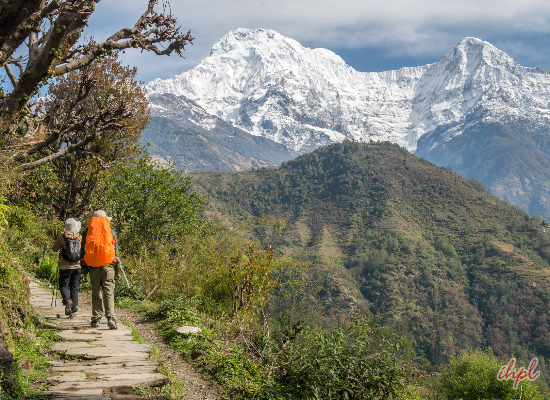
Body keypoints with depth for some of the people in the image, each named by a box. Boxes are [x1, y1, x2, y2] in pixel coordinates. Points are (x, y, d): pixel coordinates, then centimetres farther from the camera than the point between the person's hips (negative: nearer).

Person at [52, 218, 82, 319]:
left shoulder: (62, 237, -3)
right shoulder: (80, 237, 2)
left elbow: (54, 248, 10)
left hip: (65, 267, -2)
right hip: (77, 266, 2)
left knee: (64, 285, 9)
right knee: (75, 288, 8)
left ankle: (67, 300, -21)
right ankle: (73, 311, 7)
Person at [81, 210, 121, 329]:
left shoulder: (86, 232, 9)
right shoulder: (111, 232, 7)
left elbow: (83, 253, 8)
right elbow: (116, 252, 8)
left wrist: (84, 272, 11)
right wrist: (117, 271, 12)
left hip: (93, 267, 1)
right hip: (108, 266, -1)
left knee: (96, 293, 11)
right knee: (109, 292, -2)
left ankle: (96, 319, 12)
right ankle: (111, 317, -15)